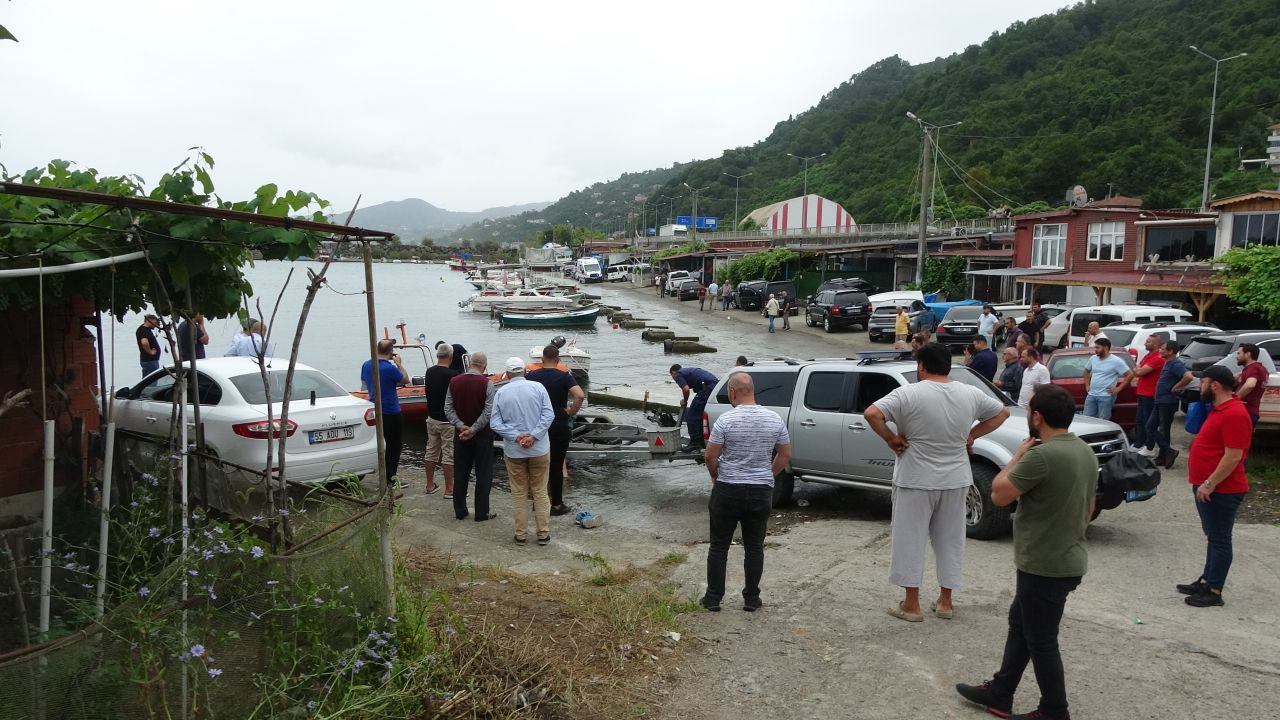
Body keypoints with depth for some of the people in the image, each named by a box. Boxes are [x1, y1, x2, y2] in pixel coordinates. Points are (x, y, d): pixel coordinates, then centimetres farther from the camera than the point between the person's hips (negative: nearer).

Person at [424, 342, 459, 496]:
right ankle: (449, 490, 5)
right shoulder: (452, 375, -18)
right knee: (448, 455, 0)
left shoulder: (429, 372, 2)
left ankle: (430, 485, 23)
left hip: (432, 418, 7)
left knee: (431, 452, 15)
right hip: (447, 421, -7)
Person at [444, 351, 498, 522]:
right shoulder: (487, 384, -13)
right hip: (482, 436, -4)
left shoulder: (454, 382, -1)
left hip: (460, 436, 4)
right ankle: (482, 513, 9)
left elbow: (448, 409, -3)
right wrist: (473, 430, -14)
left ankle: (459, 511, 19)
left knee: (460, 474, 13)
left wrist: (461, 426, -10)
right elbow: (489, 412, -18)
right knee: (483, 474, 6)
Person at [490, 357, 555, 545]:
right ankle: (543, 533, 14)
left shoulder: (501, 392, -2)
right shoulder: (538, 387, -5)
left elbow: (494, 423, -7)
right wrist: (533, 436, -15)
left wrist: (516, 436, -12)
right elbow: (549, 414, -13)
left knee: (519, 493, 11)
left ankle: (521, 534, 17)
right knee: (540, 492, 9)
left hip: (513, 451, 1)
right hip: (539, 449, 0)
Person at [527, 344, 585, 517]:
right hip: (559, 427, -3)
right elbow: (580, 395, -24)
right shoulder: (564, 376, -10)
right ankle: (557, 504, 9)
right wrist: (571, 412, -10)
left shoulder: (531, 376, 0)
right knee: (557, 466, 3)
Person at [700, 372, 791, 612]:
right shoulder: (774, 419, -2)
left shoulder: (726, 420, -13)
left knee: (719, 546, 9)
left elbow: (711, 456, -10)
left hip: (727, 491, -3)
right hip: (761, 492, 3)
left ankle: (713, 598, 14)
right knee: (754, 547, 12)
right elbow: (785, 455, 5)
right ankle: (752, 599, 17)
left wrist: (716, 477, 8)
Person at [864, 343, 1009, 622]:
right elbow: (1002, 412, 14)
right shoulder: (970, 394, 1)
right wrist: (972, 435, 11)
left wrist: (891, 439, -10)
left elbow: (871, 414, -24)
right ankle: (945, 601, 25)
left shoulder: (909, 394, -15)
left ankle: (911, 605, 12)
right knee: (950, 539, 16)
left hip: (916, 480, -4)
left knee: (910, 539, 6)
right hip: (956, 481, 5)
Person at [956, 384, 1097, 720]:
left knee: (1041, 641, 7)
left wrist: (1018, 456, -6)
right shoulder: (1085, 452, 5)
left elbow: (998, 495, -17)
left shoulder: (1042, 455, -26)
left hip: (1044, 565, -10)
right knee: (1020, 624, 20)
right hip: (1067, 559, 10)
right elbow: (1088, 507, 15)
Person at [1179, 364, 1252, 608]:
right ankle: (1207, 580, 27)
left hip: (1221, 491, -10)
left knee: (1219, 539, -2)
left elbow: (1233, 456, -24)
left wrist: (1209, 484, -22)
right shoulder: (1220, 409, 12)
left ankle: (1214, 591, 5)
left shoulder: (1234, 414, -21)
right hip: (1208, 487, 10)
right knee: (1212, 537, 17)